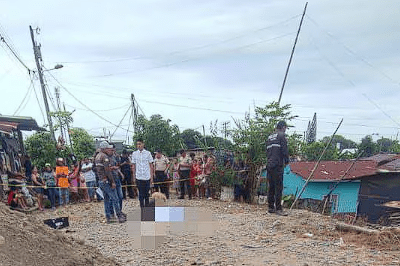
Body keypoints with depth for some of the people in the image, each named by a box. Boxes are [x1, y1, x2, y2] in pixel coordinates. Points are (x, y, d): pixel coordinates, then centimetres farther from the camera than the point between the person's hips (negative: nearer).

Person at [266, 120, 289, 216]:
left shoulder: (270, 137, 19)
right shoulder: (281, 135, -4)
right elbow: (284, 150, -10)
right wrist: (286, 161, 3)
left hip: (269, 165, 8)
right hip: (277, 165, -8)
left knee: (271, 187, 11)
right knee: (278, 187, -7)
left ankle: (270, 207, 15)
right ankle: (278, 208, -7)